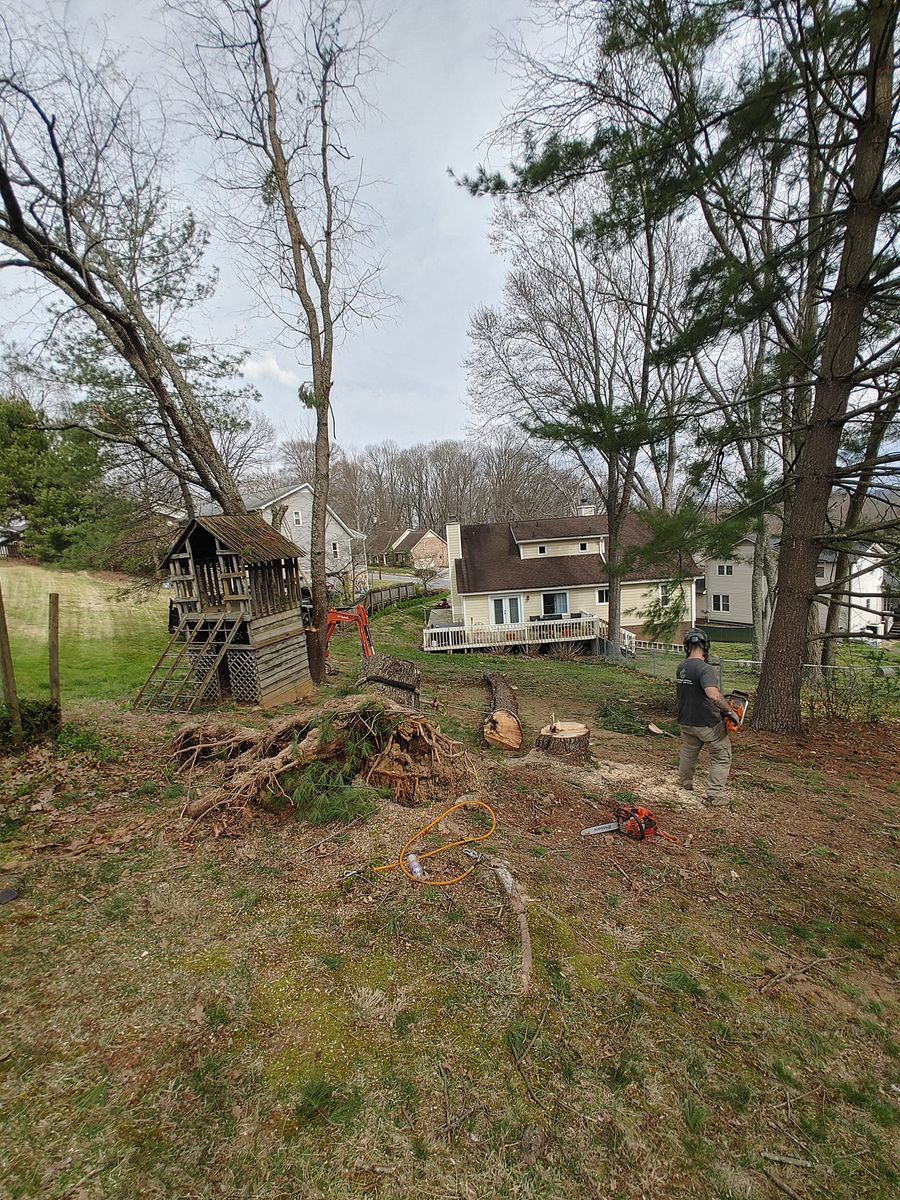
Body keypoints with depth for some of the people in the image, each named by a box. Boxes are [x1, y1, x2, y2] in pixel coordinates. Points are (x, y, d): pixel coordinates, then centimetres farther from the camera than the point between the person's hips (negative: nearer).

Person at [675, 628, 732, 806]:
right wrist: (728, 709, -22)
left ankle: (684, 786, 40)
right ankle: (714, 795, 10)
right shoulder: (705, 669, -24)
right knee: (722, 757, 10)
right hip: (709, 724, -7)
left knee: (688, 755, 24)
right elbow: (713, 695, -37)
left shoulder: (680, 668, 1)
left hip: (686, 722, 7)